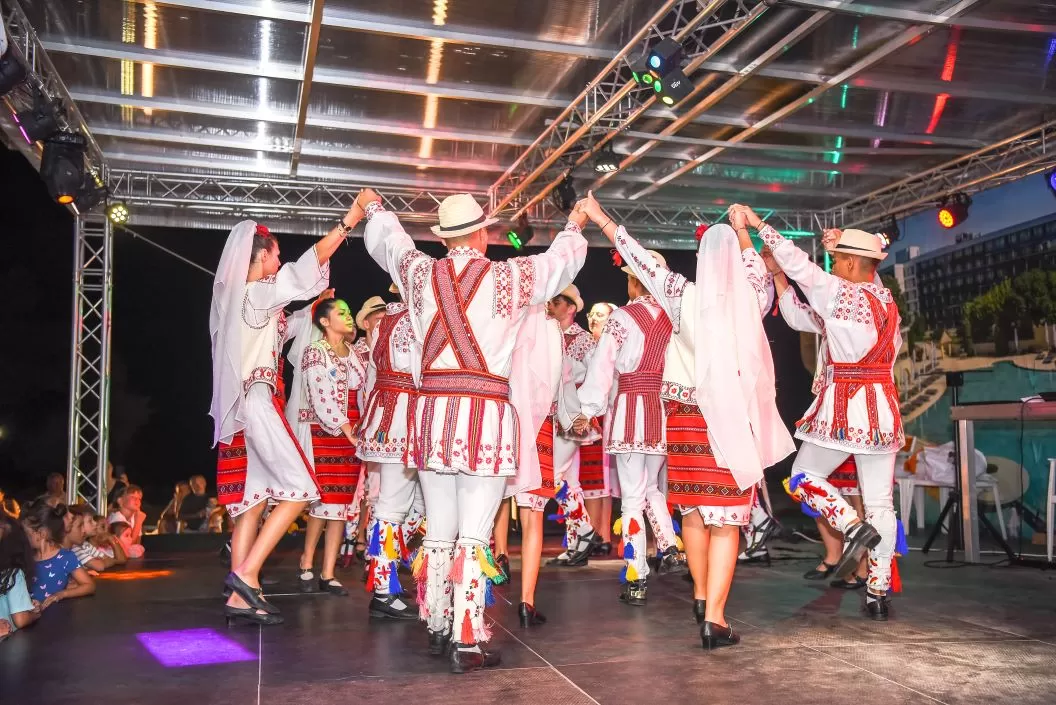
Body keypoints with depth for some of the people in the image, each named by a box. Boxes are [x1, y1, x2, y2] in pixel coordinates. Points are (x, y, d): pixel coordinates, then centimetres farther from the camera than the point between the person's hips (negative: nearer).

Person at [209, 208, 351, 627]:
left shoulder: (233, 296, 18)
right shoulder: (256, 293, -8)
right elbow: (303, 270, -20)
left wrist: (312, 307, 36)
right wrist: (348, 222, -19)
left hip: (241, 406, 9)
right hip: (256, 403, -9)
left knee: (253, 500, 6)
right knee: (298, 489, -7)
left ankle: (241, 597, 4)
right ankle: (246, 573, -11)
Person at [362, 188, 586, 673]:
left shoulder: (421, 273, 6)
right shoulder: (510, 277, -3)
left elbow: (390, 241, 28)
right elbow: (564, 258, 14)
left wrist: (372, 208, 49)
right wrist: (576, 225, 36)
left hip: (434, 413, 4)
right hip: (486, 415, -4)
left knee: (438, 531, 14)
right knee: (474, 535, -1)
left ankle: (437, 630, 27)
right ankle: (467, 644, 4)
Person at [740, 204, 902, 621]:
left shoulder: (841, 293, -11)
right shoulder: (888, 301, 11)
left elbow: (799, 265, -10)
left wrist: (759, 225, -6)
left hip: (842, 406, -6)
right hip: (883, 407, 7)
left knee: (805, 476, 12)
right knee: (880, 502, 8)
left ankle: (854, 527, -9)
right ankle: (878, 593, 11)